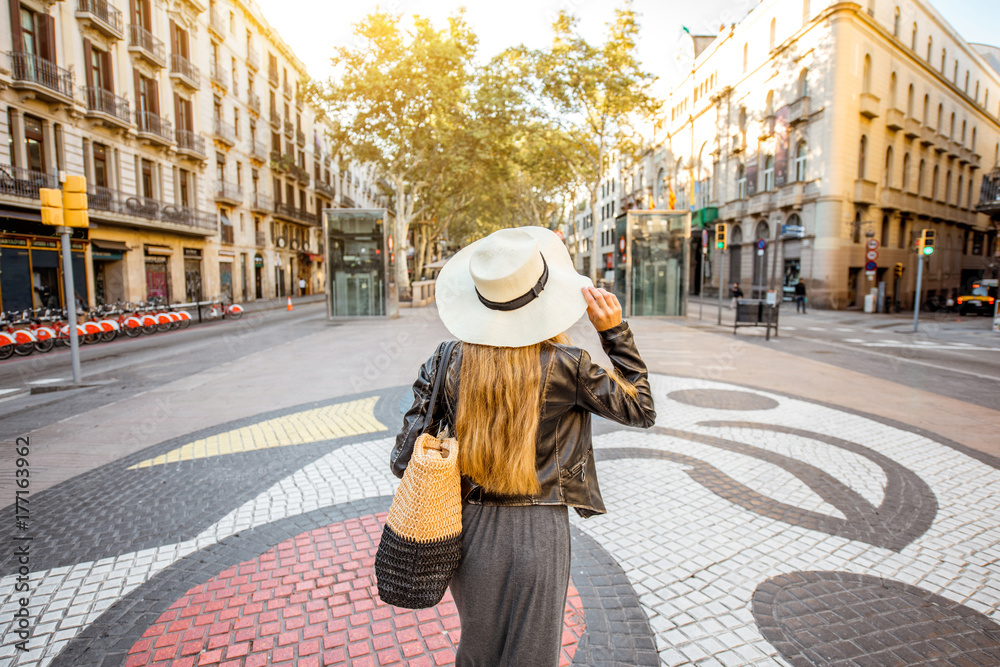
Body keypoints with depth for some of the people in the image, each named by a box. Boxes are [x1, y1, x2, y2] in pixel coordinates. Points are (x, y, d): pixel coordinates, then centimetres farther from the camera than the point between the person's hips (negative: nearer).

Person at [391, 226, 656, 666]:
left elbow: (405, 460, -7)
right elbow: (641, 409, -1)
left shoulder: (448, 364, -11)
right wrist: (614, 331, -5)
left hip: (471, 531, 3)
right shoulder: (565, 367, -16)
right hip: (538, 534, -2)